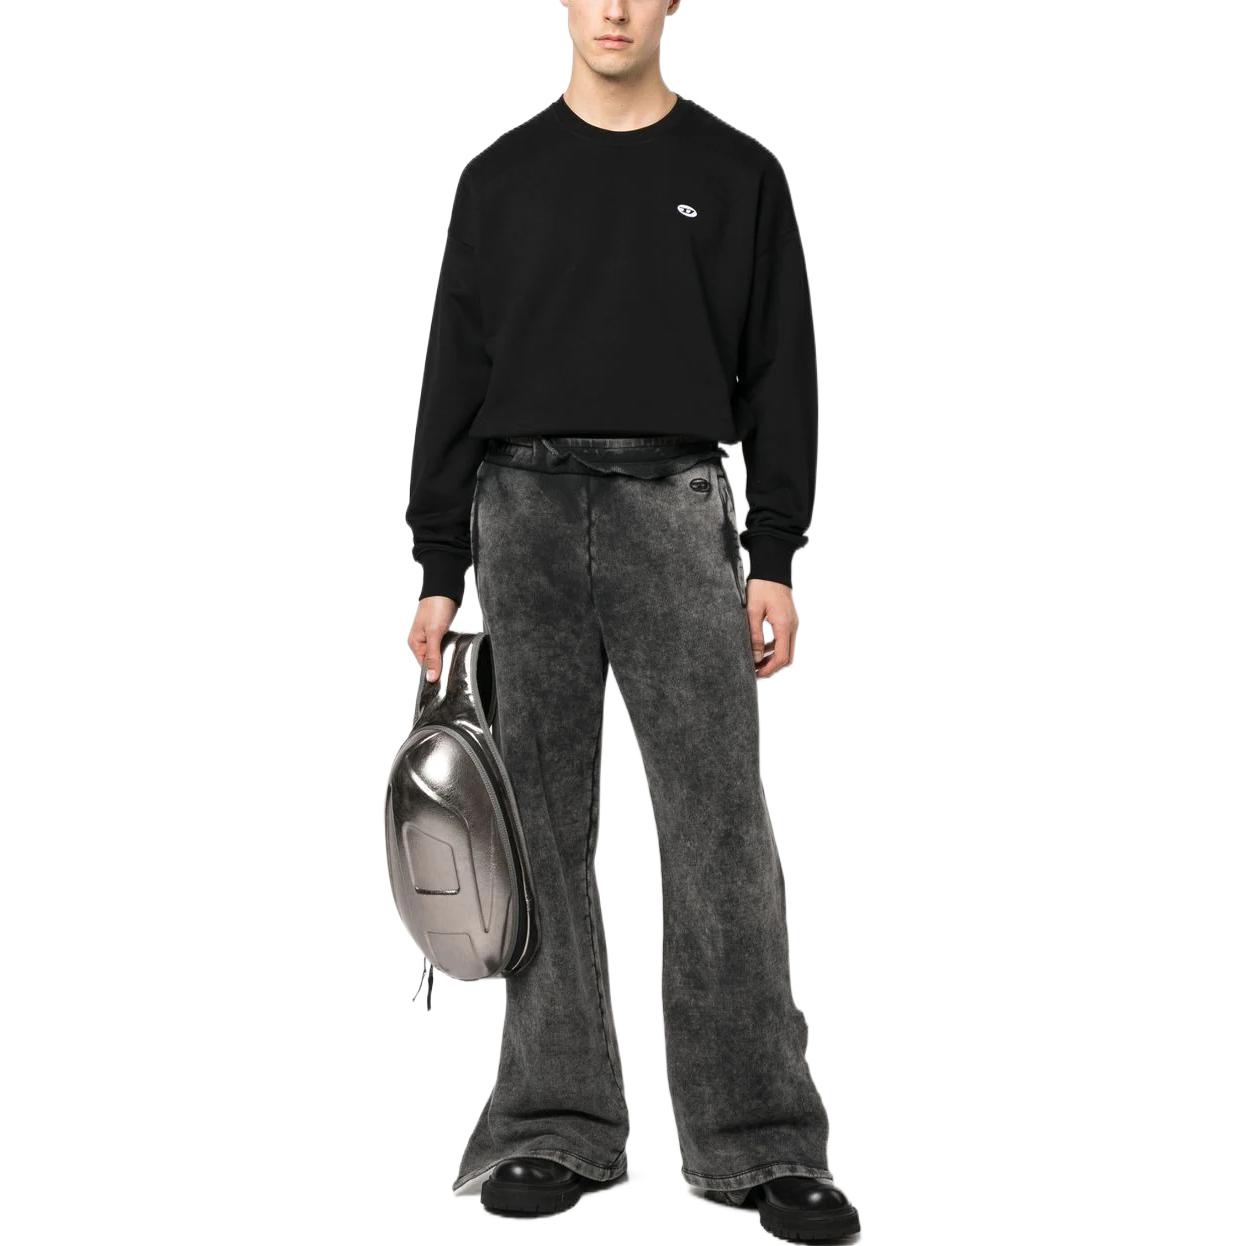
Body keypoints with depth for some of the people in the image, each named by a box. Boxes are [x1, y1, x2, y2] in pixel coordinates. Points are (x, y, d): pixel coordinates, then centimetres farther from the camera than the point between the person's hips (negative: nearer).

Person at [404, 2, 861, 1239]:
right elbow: (454, 379, 8)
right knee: (542, 835, 4)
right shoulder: (501, 177, 10)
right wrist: (439, 569, 3)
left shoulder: (736, 173, 7)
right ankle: (558, 1127, 15)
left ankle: (761, 1139, 4)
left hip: (677, 514, -1)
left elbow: (780, 374, 5)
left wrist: (776, 559, -3)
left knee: (721, 831, -4)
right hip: (525, 518, 2)